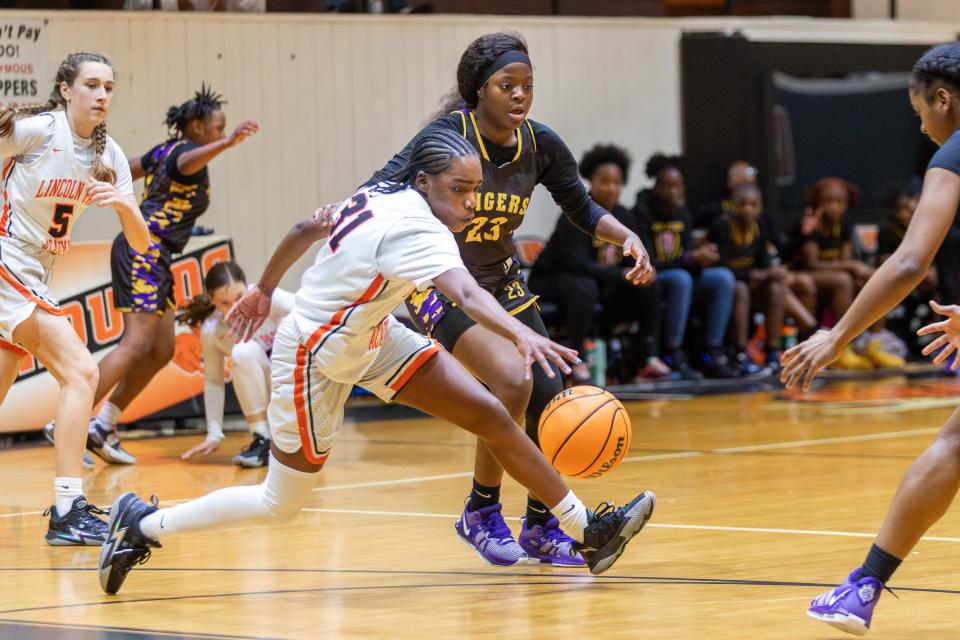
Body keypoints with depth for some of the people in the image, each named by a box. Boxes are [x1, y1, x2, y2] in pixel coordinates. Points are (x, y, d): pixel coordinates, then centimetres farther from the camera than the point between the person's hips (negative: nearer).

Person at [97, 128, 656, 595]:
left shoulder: (381, 195, -7)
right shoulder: (417, 230, -32)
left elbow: (306, 230, 6)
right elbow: (466, 294, -51)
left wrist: (265, 289, 20)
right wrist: (521, 335, -66)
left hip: (370, 338, 9)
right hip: (316, 359, -9)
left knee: (489, 414, -1)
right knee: (280, 506, 4)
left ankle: (589, 531, 4)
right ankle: (144, 526, 21)